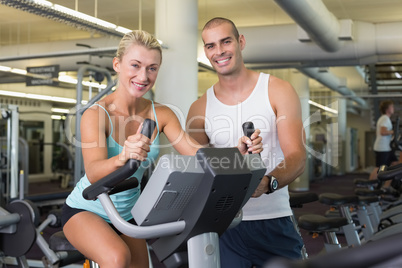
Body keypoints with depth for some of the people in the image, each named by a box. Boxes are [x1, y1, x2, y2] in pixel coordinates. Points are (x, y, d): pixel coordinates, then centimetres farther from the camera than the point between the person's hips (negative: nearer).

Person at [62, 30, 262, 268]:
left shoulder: (161, 114, -8)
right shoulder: (96, 114, -23)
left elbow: (197, 154, -16)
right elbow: (93, 172, -37)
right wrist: (123, 157, -59)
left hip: (127, 213, 6)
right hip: (85, 211, -5)